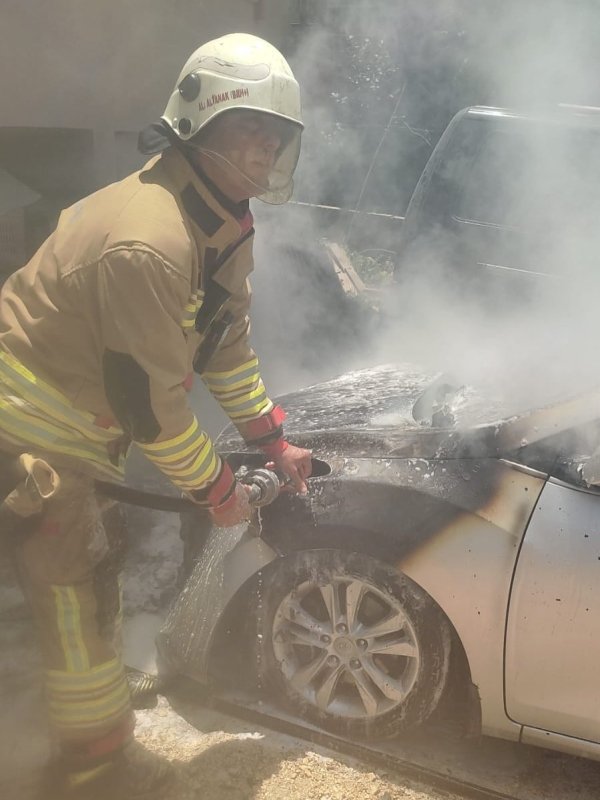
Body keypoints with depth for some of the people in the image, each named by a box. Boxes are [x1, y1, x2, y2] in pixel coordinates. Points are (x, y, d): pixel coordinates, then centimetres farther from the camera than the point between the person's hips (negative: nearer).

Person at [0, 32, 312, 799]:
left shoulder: (225, 224, 1)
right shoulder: (150, 241, -31)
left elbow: (227, 340, 10)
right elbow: (150, 398, -27)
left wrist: (274, 440, 9)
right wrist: (216, 488, -14)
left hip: (70, 422, 10)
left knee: (83, 581, 22)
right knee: (71, 599, 0)